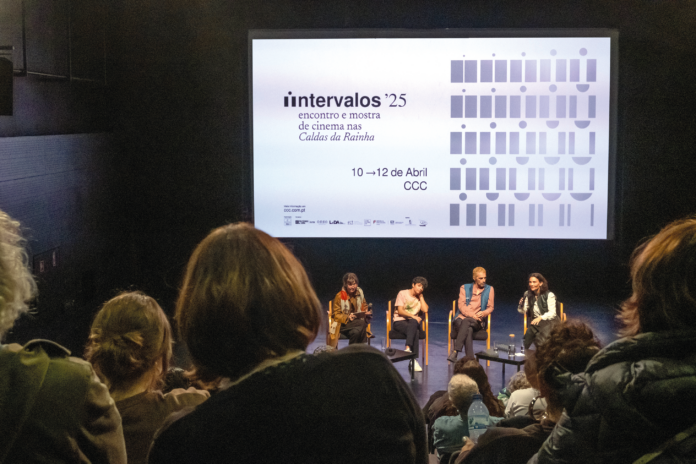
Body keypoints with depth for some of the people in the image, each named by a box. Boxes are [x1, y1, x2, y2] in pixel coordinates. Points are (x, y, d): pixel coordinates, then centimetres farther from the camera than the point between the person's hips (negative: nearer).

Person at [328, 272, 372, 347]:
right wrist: (347, 317, -22)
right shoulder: (339, 296, -4)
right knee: (362, 324, -32)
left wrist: (367, 313, -5)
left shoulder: (360, 294, 11)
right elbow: (336, 315, -4)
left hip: (357, 322, 4)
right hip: (343, 323, -4)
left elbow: (364, 308, 20)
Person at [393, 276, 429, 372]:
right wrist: (413, 316, -18)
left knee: (413, 323, -36)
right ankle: (414, 360, -43)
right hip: (400, 322, -3)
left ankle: (408, 349, -43)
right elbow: (400, 311, -5)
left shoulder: (420, 298, 19)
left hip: (414, 322, 3)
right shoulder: (403, 293, 6)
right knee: (415, 332, -34)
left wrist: (420, 296, 6)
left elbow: (425, 310, -1)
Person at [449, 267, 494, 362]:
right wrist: (472, 315, -14)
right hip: (462, 318, 1)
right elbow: (461, 305, 3)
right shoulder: (465, 288, 15)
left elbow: (490, 307, 12)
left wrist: (483, 313, -12)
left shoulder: (489, 289, 17)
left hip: (478, 322, -1)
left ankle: (455, 351, -45)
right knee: (468, 330, -36)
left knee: (466, 322, -37)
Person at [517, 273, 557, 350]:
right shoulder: (528, 295, 9)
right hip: (534, 321, 4)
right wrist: (521, 304, -15)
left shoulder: (549, 295, -6)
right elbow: (523, 311, 9)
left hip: (548, 321, -4)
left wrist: (540, 318, -26)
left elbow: (552, 313, -9)